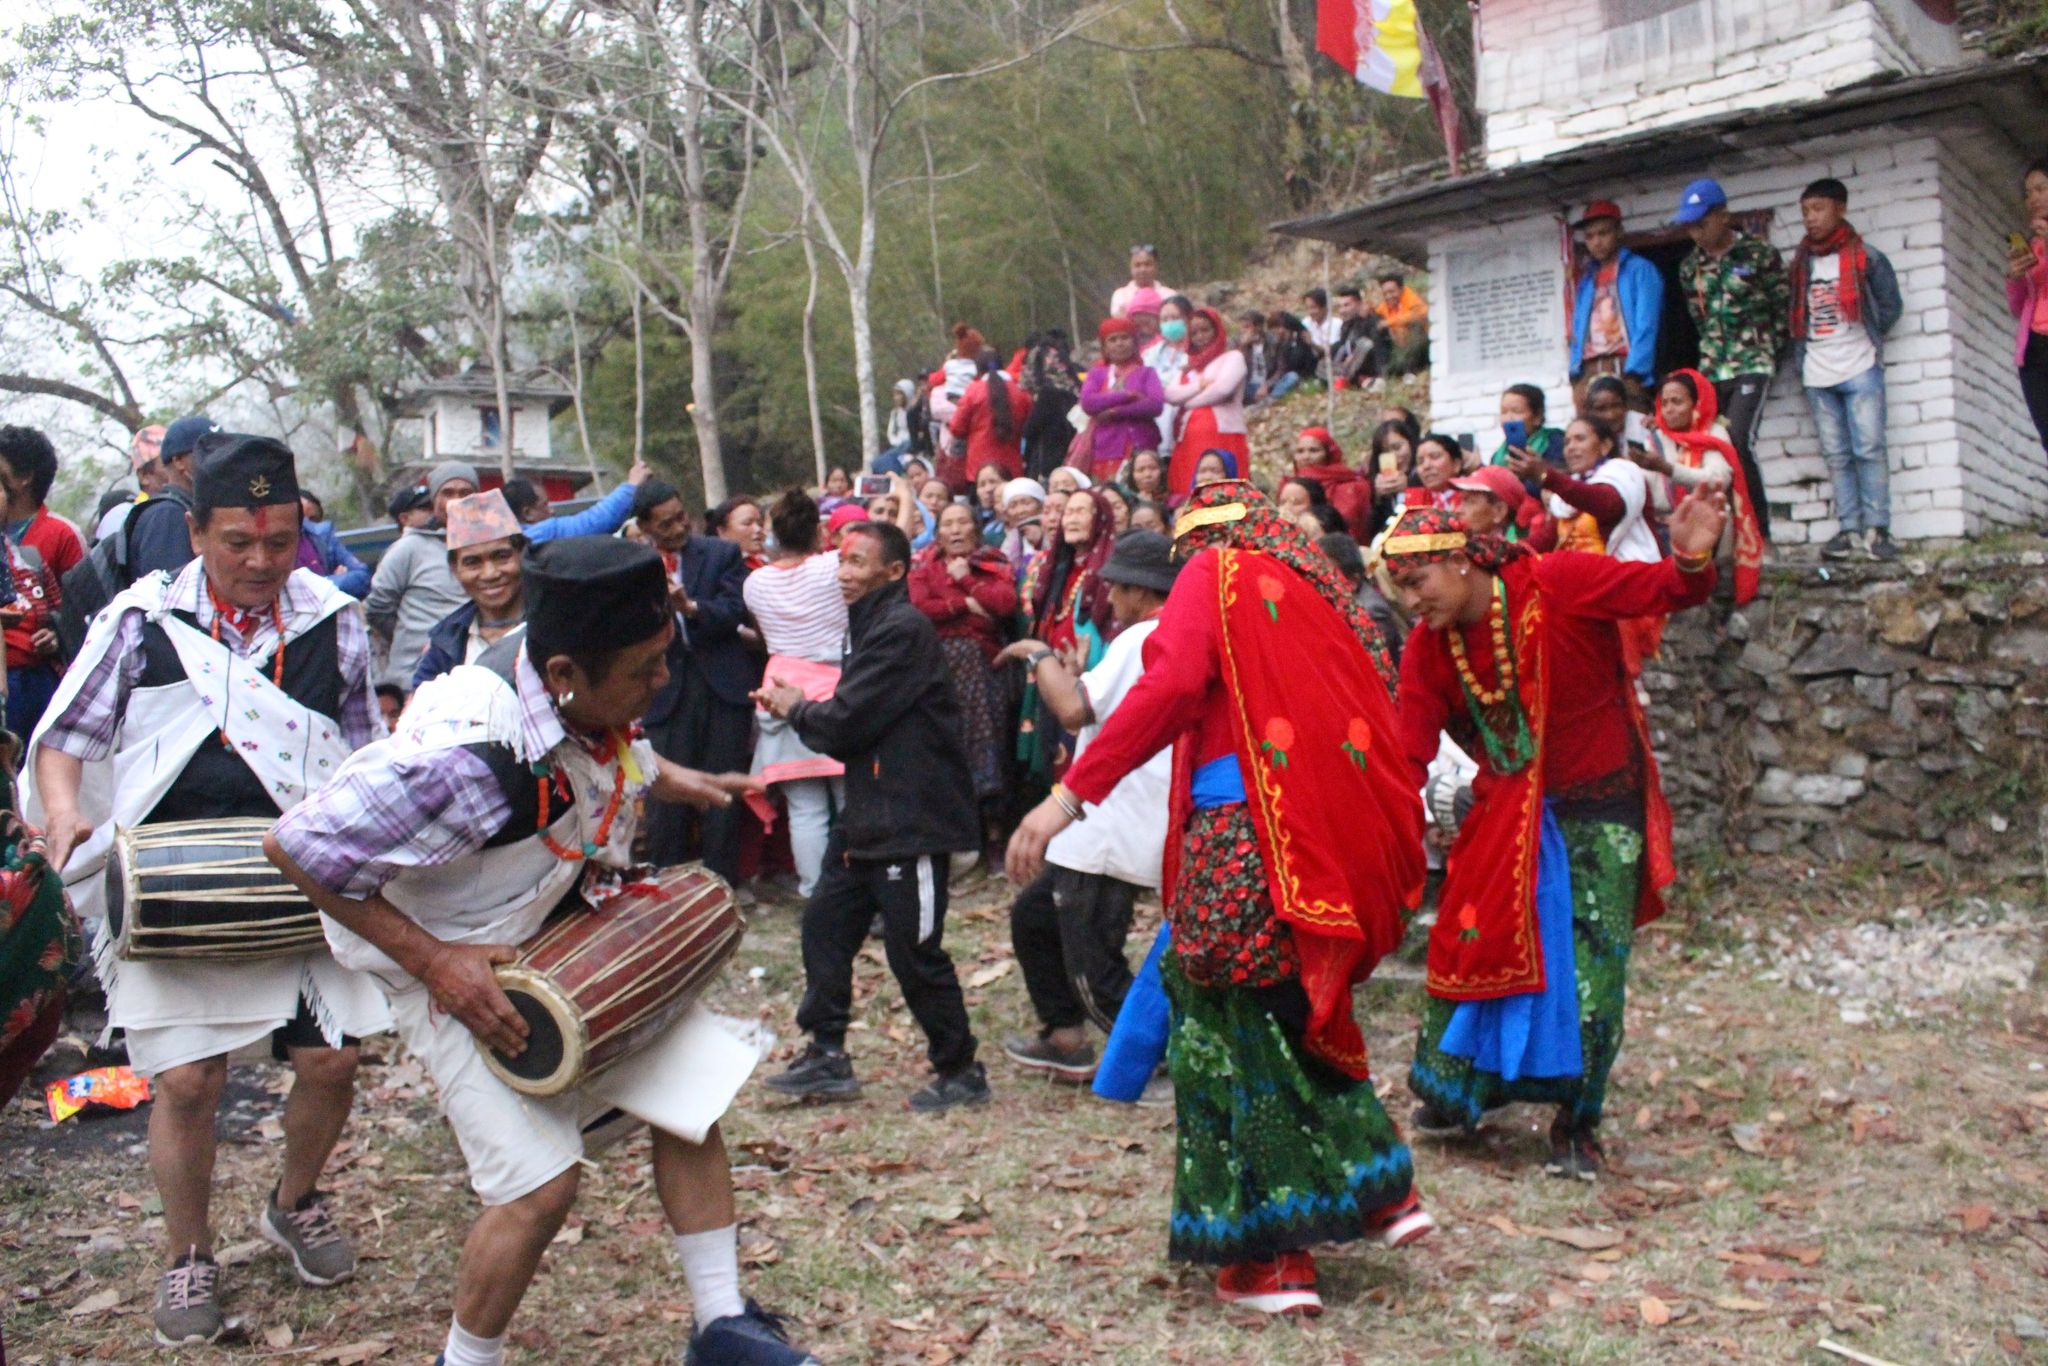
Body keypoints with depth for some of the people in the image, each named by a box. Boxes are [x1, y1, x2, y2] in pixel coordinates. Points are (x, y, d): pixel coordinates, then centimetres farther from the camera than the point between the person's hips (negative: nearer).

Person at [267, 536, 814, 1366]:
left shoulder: (593, 695, -14)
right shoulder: (465, 756, -38)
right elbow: (295, 847, -30)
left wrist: (670, 780, -3)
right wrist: (433, 961, -27)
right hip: (466, 976, -7)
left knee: (691, 1092, 5)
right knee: (542, 1184, -11)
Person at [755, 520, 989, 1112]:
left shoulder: (903, 630, -16)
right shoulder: (872, 626, 17)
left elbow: (845, 724, -19)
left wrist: (794, 708, 0)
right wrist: (797, 707, 0)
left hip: (911, 820, -10)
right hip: (869, 815, 11)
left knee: (914, 952, -3)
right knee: (825, 924, 13)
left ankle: (961, 1072, 13)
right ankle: (827, 1057, 23)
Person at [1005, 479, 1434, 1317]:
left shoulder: (1217, 575, 2)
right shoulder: (1319, 590, 21)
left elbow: (1170, 686, -15)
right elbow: (1375, 712, 18)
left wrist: (1072, 794, -17)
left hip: (1247, 833, -7)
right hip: (1339, 844, 7)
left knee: (1236, 1028, 4)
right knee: (1299, 1016, 23)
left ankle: (1272, 1258, 10)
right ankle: (1377, 1188, 25)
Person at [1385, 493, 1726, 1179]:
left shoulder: (1557, 583, -18)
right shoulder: (1427, 650, -6)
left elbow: (1661, 591, -16)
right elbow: (1408, 754, -9)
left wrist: (1691, 562, -38)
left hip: (1599, 805, -4)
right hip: (1507, 809, 4)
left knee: (1589, 966, -3)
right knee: (1472, 939, 5)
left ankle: (1577, 1125, 14)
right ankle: (1452, 1091, 27)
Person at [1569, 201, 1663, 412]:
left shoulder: (1640, 270, 7)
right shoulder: (1586, 280, 22)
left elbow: (1646, 328, -4)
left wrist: (1634, 374, -15)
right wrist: (1575, 371, 3)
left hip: (1625, 369, -4)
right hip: (1588, 373, 4)